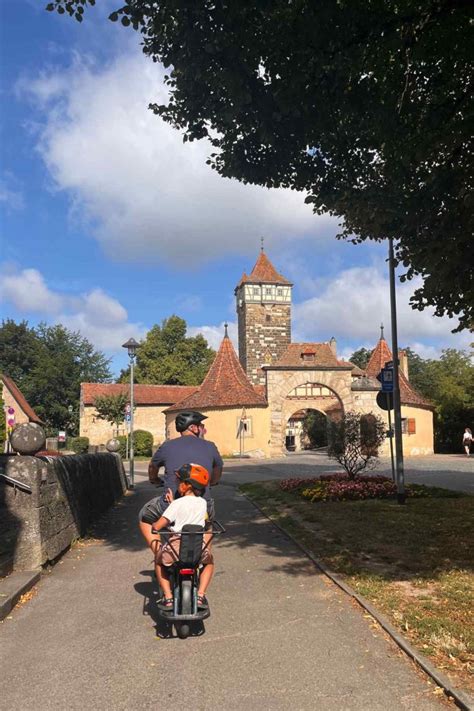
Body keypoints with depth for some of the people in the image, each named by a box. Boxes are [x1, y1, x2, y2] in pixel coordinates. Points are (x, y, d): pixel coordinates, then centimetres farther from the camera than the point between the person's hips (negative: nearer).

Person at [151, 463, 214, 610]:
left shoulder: (177, 504, -5)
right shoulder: (203, 503, 7)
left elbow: (157, 526, -6)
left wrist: (153, 524, 16)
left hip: (176, 545, -3)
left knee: (159, 561, 30)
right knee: (209, 562, 36)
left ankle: (168, 598, 20)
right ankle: (200, 595, 19)